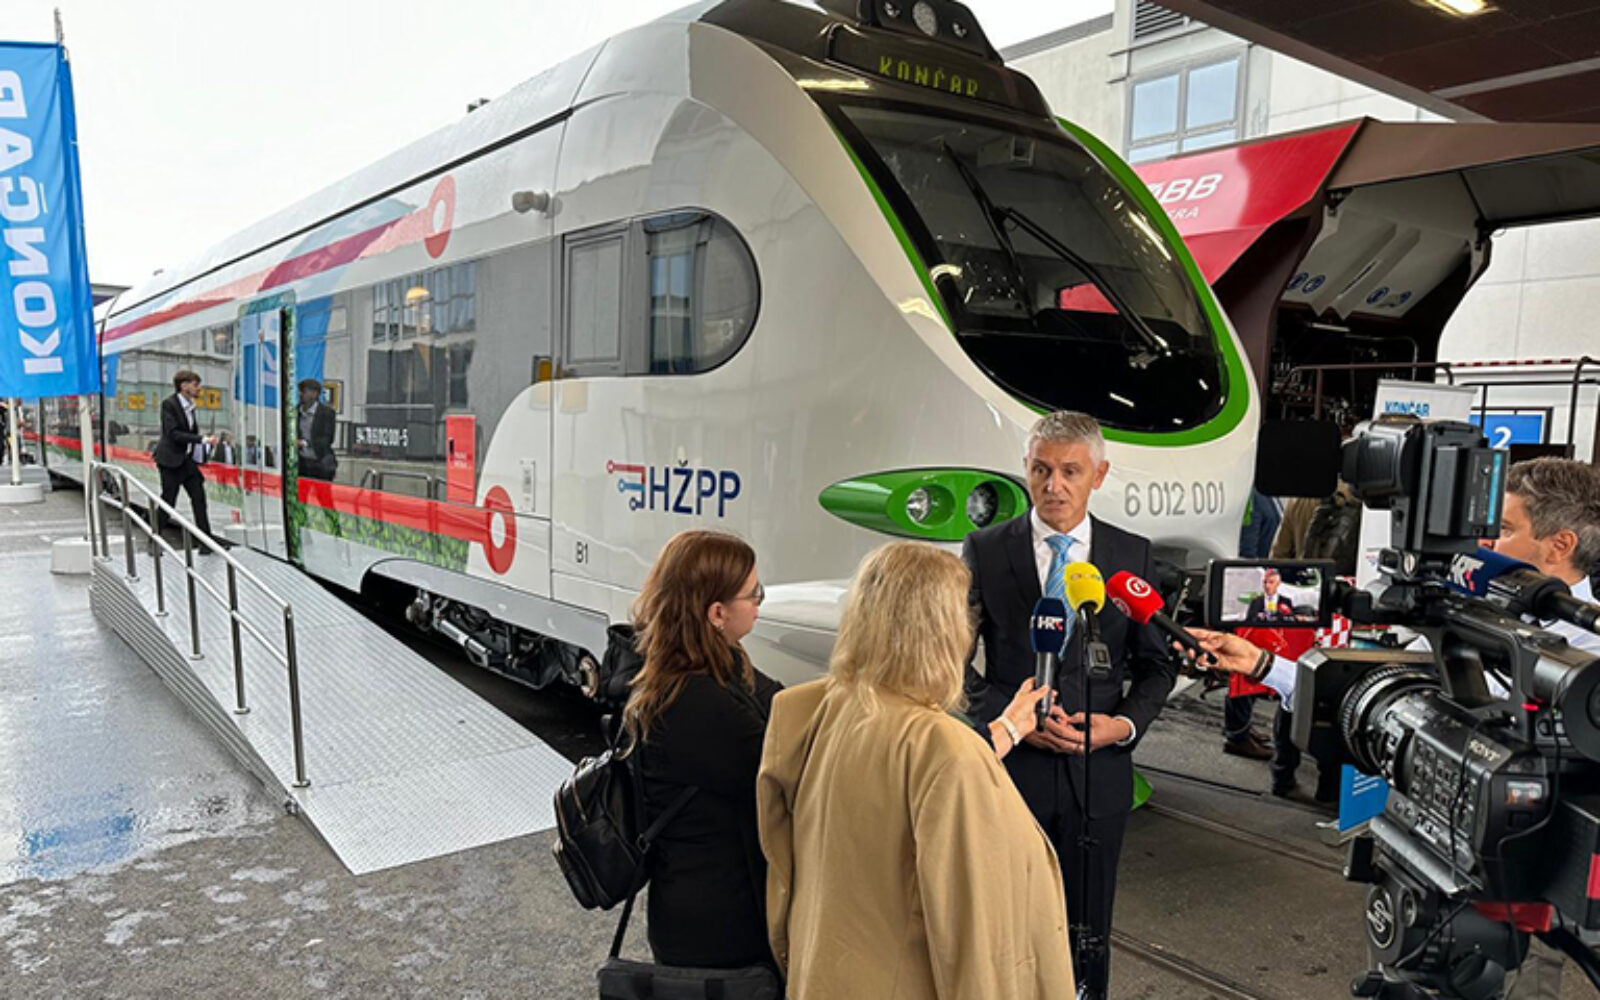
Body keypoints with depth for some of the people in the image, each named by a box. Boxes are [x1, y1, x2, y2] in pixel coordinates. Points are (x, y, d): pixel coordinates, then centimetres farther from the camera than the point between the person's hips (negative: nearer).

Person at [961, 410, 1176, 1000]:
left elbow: (1157, 664, 7)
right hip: (1008, 768, -1)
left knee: (1087, 929, 17)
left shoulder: (1132, 556, 1)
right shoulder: (985, 550, -4)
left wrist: (1125, 724, -10)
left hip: (1098, 772, 1)